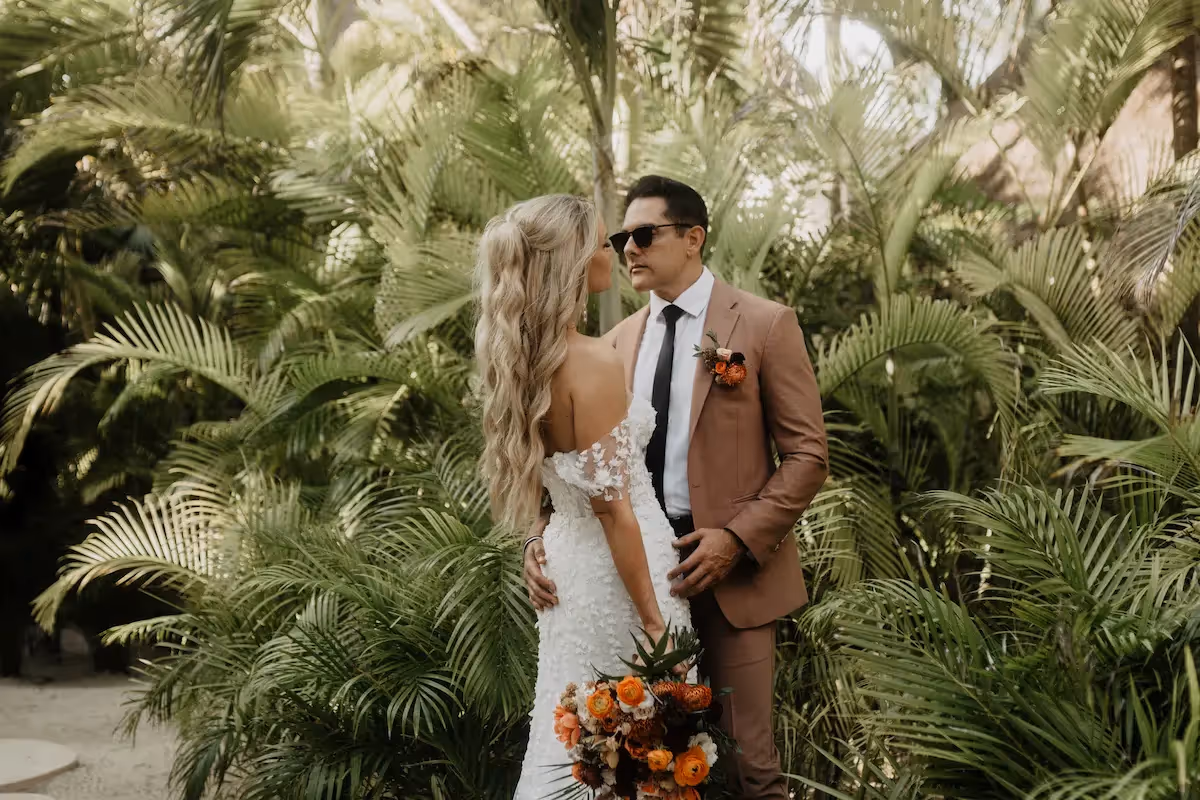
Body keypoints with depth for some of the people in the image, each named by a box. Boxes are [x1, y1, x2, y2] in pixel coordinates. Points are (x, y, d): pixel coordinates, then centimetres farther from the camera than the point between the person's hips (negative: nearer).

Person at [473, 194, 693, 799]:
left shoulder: (525, 358, 5)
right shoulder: (593, 361, -21)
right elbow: (611, 505, -21)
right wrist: (653, 617, -17)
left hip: (566, 561, 8)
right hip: (614, 567, -8)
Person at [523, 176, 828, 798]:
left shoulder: (764, 324, -4)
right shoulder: (619, 341, 9)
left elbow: (807, 454, -6)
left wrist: (738, 538, -17)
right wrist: (545, 535, -10)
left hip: (729, 569, -4)